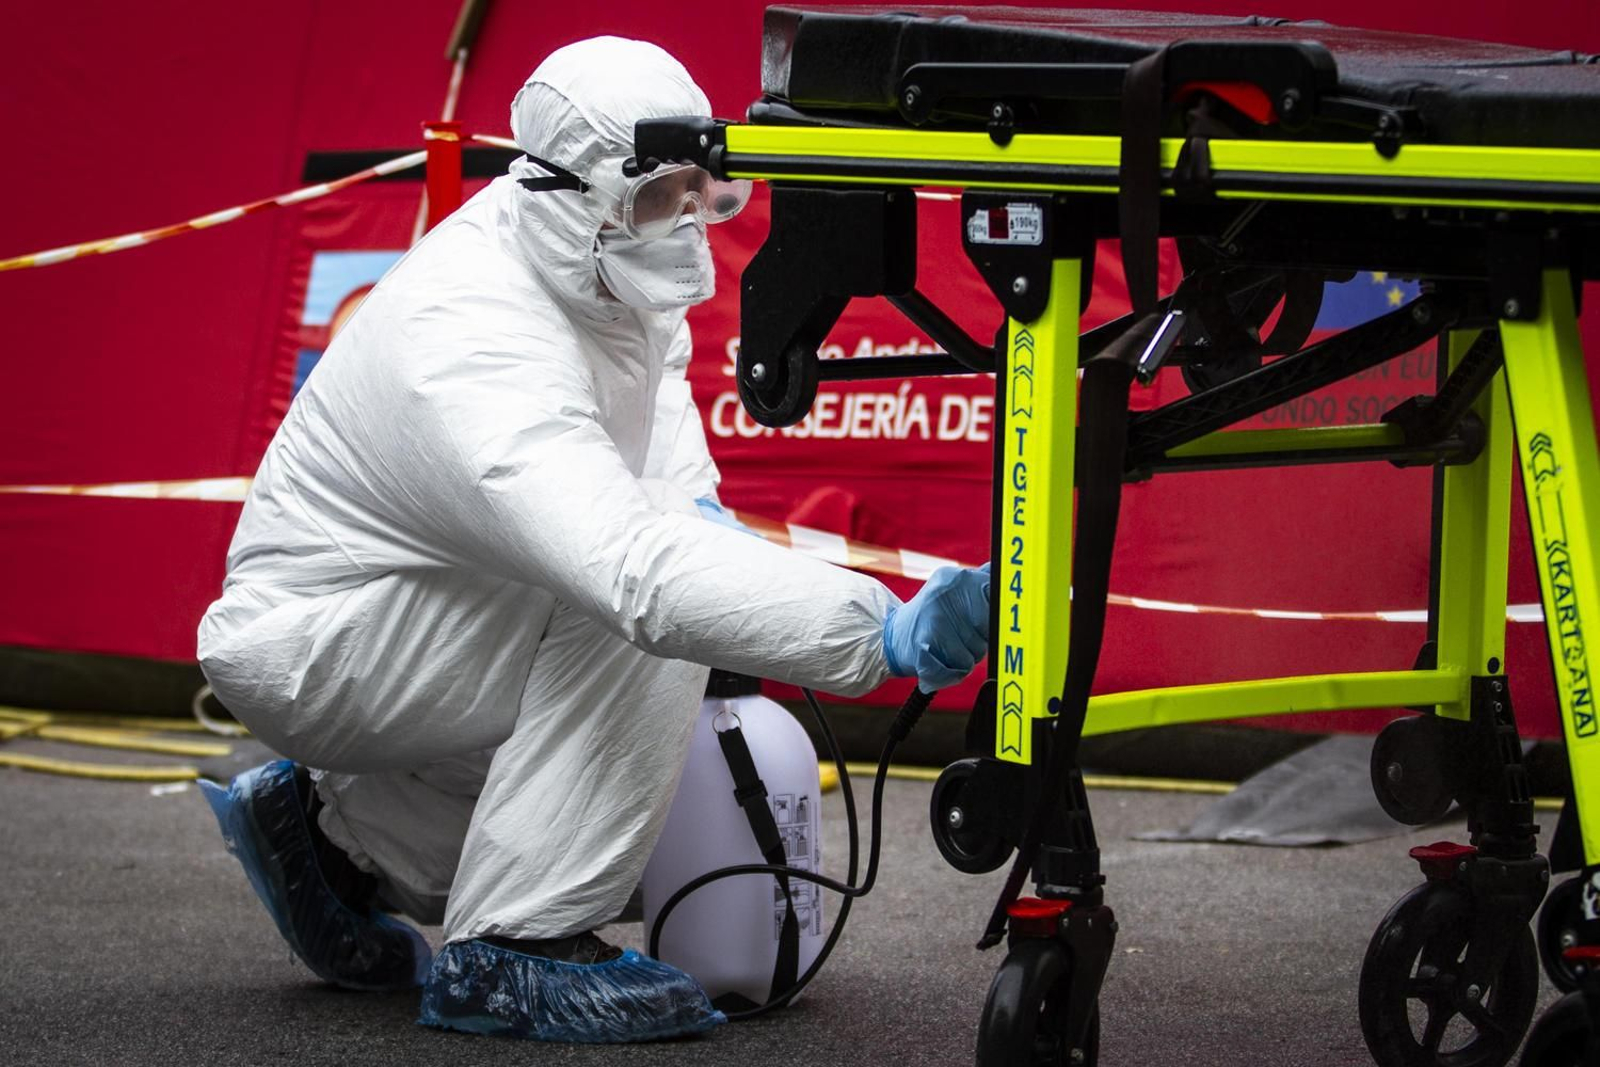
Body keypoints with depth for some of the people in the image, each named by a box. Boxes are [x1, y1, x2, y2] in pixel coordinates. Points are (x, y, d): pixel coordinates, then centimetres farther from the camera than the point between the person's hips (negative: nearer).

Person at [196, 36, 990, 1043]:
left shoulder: (599, 259, -7)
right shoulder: (482, 354, -36)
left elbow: (655, 361, 16)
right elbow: (643, 575, -49)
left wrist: (697, 504, -4)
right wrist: (893, 633, -56)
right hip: (303, 647, -9)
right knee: (646, 617, -29)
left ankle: (339, 835, 21)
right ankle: (510, 951, -22)